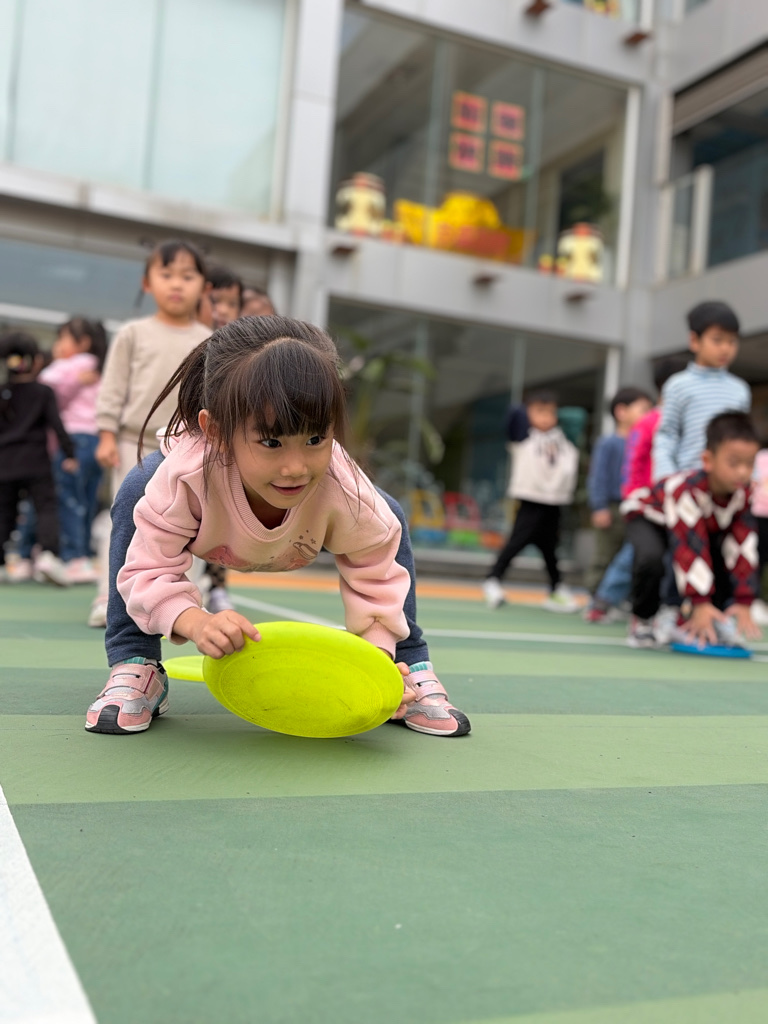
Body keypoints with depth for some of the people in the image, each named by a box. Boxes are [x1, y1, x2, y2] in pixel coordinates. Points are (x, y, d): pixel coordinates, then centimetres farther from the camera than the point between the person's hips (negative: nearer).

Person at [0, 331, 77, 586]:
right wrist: (69, 454, -1)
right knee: (47, 507, -3)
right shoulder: (43, 392, -2)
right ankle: (48, 553, -23)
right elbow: (56, 424, -6)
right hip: (35, 462, -3)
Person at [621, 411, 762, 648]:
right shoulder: (688, 490, -42)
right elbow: (690, 549, -45)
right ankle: (641, 622, -13)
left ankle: (711, 623, 7)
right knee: (651, 558, -36)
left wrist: (743, 603, -25)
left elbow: (743, 549, -22)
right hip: (650, 516, -6)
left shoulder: (742, 493, -23)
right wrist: (701, 604, -45)